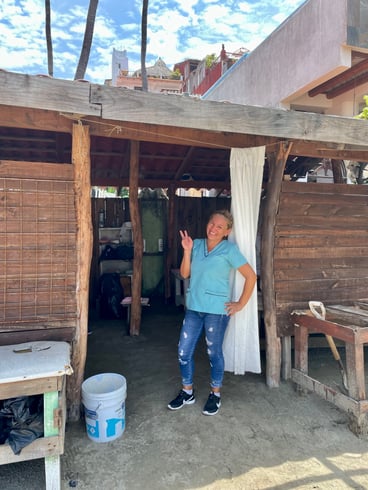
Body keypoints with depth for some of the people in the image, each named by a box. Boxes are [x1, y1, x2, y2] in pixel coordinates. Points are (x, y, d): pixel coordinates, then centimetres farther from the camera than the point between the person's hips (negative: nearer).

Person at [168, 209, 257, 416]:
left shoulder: (229, 249, -9)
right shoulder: (197, 244, 5)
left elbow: (251, 276, -8)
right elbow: (185, 274, 4)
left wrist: (241, 304, -7)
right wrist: (187, 251, -8)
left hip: (216, 310, -5)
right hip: (193, 308, 5)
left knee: (214, 353, 10)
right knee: (184, 351, 9)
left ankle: (215, 395, 32)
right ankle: (188, 392, 31)